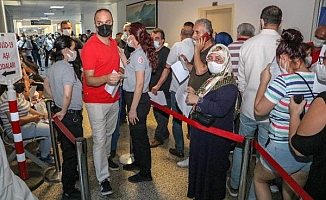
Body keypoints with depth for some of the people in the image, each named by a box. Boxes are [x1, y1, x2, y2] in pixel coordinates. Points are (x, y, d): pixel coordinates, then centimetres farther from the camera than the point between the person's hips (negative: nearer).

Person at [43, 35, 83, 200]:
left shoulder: (54, 66, 5)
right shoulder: (67, 68, -23)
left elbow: (46, 84, 21)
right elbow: (67, 95, -31)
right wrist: (64, 111, -16)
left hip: (60, 111, 10)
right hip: (71, 114, -9)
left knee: (67, 147, 26)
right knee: (71, 151, 3)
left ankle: (71, 173, 48)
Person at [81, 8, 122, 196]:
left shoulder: (114, 43, 5)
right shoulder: (90, 46, -18)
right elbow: (89, 80, -22)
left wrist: (119, 75, 3)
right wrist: (106, 78, -39)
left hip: (114, 98, 7)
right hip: (96, 101, -7)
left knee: (109, 133, 23)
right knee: (100, 139, 0)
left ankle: (106, 157, 47)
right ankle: (103, 178, 13)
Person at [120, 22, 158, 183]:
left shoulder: (139, 55, -20)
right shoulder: (138, 52, 8)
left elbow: (139, 84, -23)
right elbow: (130, 70, 15)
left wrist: (133, 109, -21)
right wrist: (122, 56, 11)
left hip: (138, 99, -10)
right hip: (133, 96, 10)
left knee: (139, 134, 3)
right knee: (135, 132, 22)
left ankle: (145, 173, 20)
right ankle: (138, 162, 42)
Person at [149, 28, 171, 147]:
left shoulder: (166, 52, -13)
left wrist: (157, 86, -18)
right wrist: (150, 86, 10)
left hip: (163, 89, -9)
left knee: (162, 114, 2)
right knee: (156, 112, 17)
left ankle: (159, 137, 15)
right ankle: (164, 133, 33)